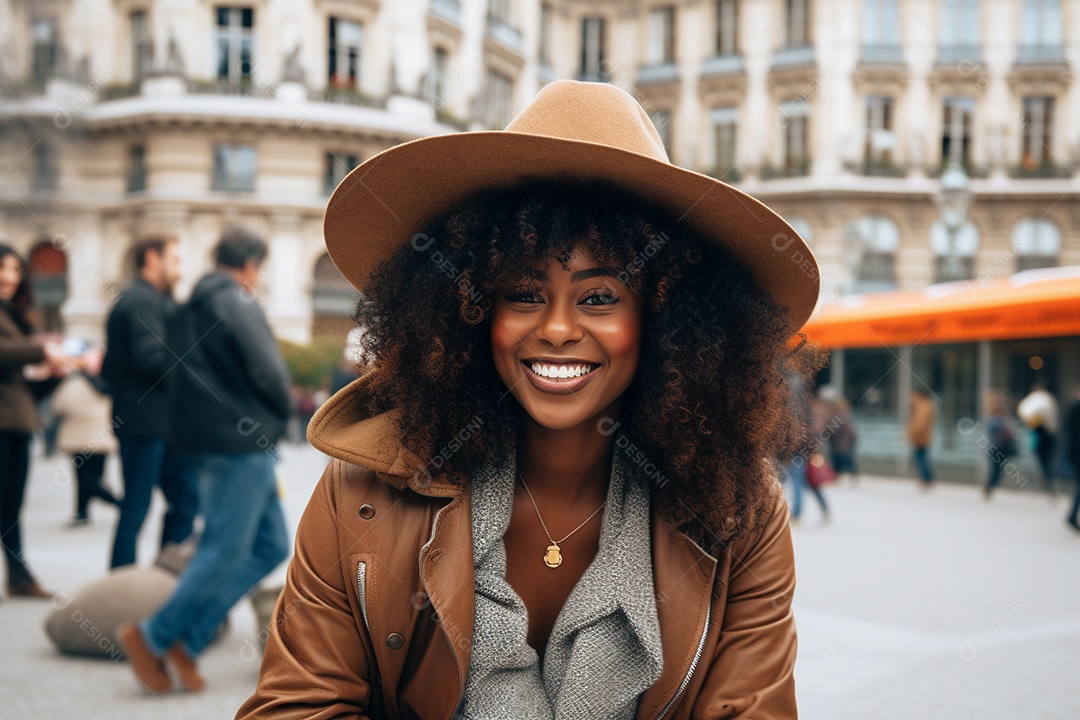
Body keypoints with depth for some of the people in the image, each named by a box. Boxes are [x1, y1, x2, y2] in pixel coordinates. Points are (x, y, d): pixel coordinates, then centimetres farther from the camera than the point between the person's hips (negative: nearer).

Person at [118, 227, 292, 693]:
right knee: (225, 550, -5)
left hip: (214, 439, 10)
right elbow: (267, 371, -15)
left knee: (272, 546, 9)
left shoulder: (193, 308, 18)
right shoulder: (237, 303, -11)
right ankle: (152, 638, 3)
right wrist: (284, 410, 5)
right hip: (241, 443, -10)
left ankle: (187, 638, 7)